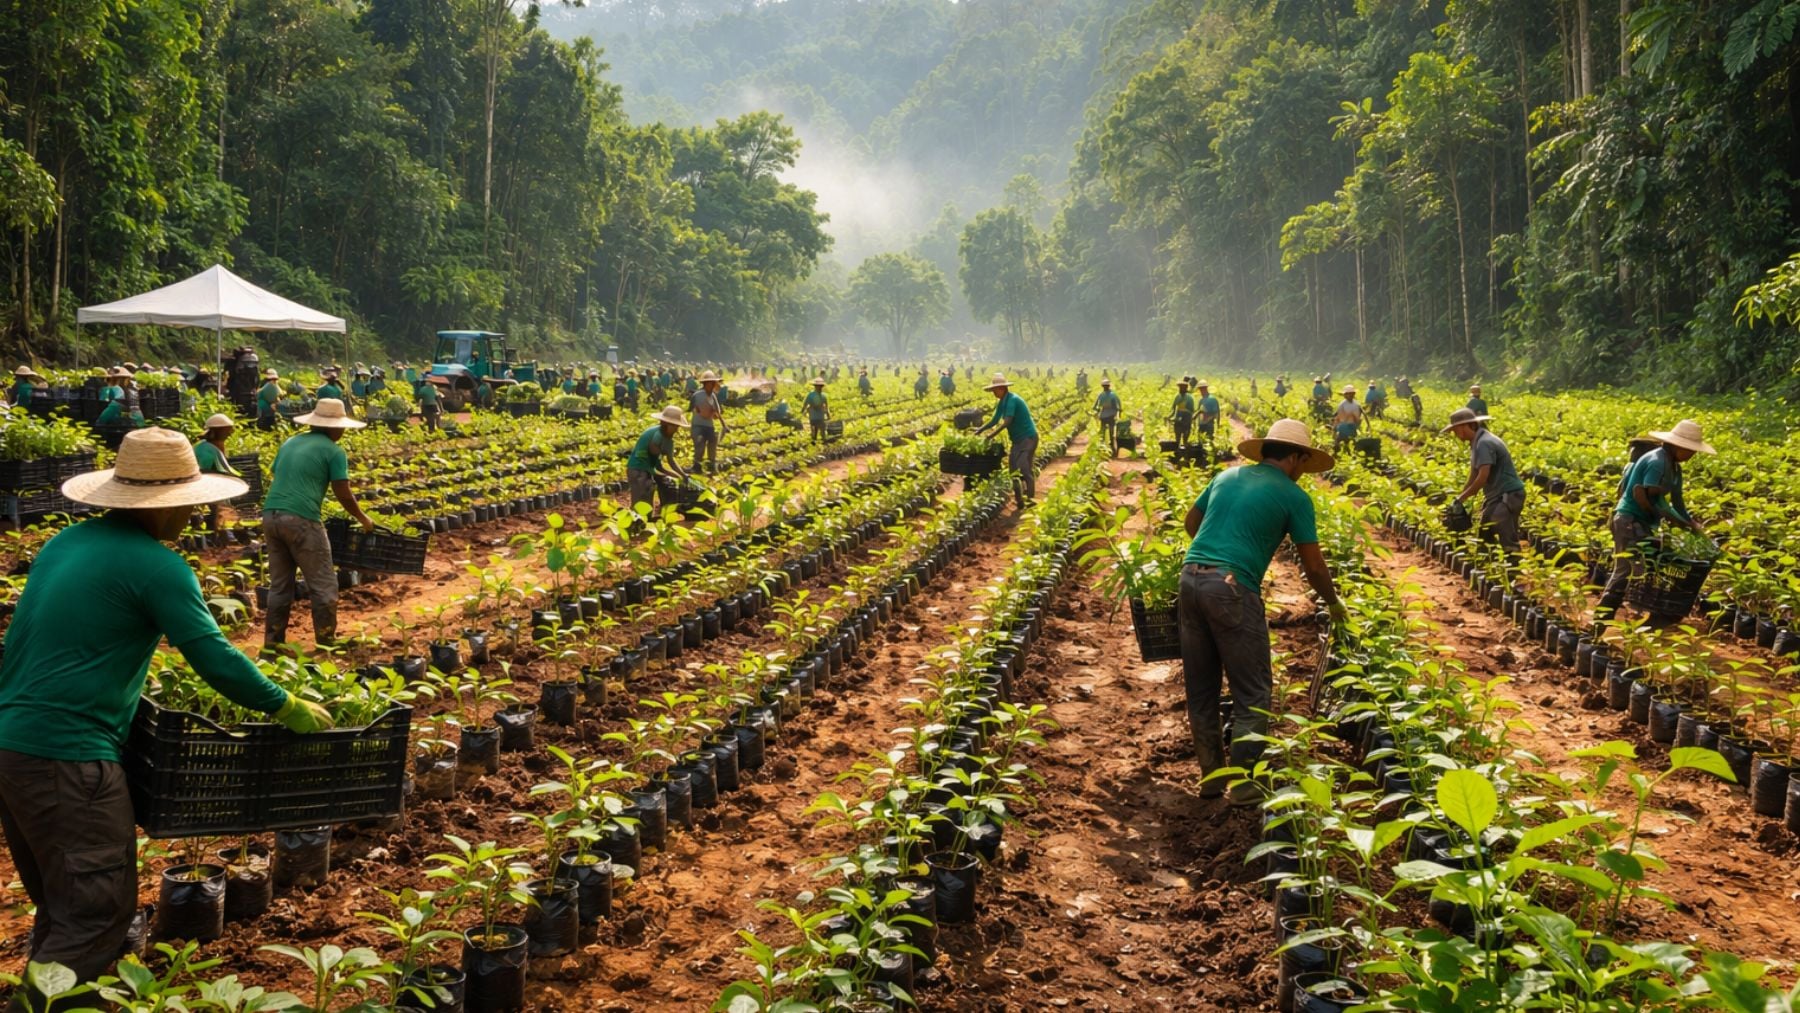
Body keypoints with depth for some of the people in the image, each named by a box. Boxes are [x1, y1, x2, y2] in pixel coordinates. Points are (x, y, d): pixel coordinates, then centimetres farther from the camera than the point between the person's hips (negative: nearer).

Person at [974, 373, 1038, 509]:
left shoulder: (1012, 400, -20)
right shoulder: (1002, 402, 9)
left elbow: (1007, 422, -28)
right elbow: (995, 421, 16)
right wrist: (979, 430, 6)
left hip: (1028, 438, -9)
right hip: (1017, 439, 9)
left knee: (1024, 468, -14)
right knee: (1013, 469, 8)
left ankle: (1031, 498, -9)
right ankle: (1019, 500, 13)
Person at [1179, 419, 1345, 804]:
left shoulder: (1227, 476, 18)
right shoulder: (1293, 496, 2)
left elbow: (1191, 521, 30)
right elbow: (1313, 565, 6)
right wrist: (1334, 603, 22)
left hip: (1191, 577, 7)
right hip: (1232, 588, -6)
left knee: (1201, 688, 13)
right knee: (1252, 691, 4)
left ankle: (1211, 776, 21)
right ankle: (1243, 782, 5)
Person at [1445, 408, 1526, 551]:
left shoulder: (1484, 443, -20)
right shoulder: (1476, 443, 12)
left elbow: (1483, 476, -25)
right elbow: (1474, 475, 15)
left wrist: (1463, 496, -14)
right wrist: (1460, 496, 9)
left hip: (1508, 495, -11)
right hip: (1497, 495, 11)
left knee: (1508, 542, -14)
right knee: (1484, 535, 15)